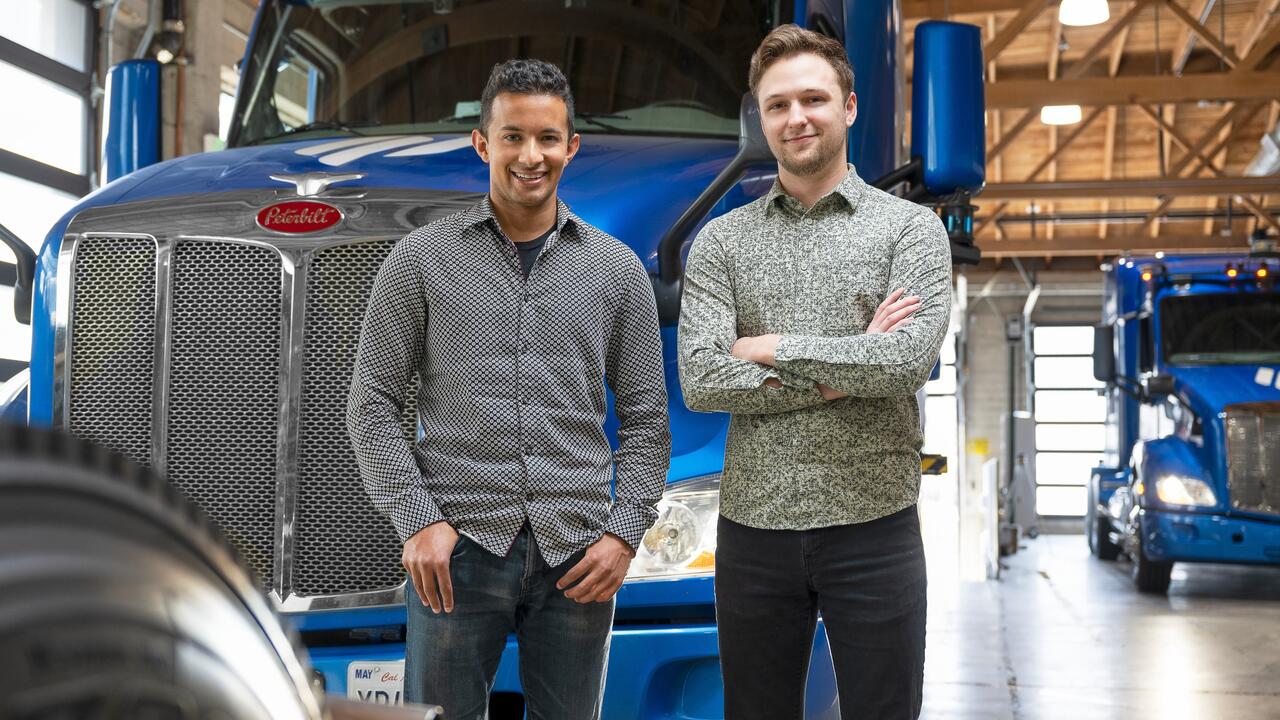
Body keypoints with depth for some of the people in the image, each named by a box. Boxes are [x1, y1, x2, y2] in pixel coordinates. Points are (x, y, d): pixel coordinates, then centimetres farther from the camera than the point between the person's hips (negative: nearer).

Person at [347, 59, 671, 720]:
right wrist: (417, 520, -9)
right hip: (458, 547, -1)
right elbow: (372, 403, 1)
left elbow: (645, 417, 9)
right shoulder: (422, 258, 3)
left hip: (576, 553, 2)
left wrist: (624, 531, -2)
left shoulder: (617, 269, 8)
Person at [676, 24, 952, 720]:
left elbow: (908, 361, -15)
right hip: (752, 529, 2)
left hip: (873, 526, -2)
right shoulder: (721, 240, 5)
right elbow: (699, 380, -8)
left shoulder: (910, 227, 1)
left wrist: (772, 348, -9)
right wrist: (841, 371, -13)